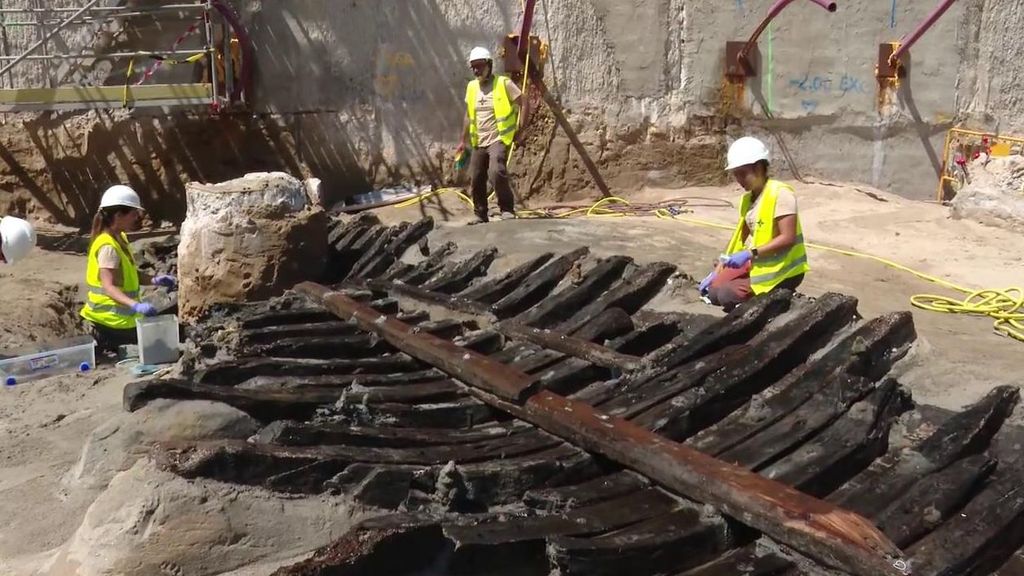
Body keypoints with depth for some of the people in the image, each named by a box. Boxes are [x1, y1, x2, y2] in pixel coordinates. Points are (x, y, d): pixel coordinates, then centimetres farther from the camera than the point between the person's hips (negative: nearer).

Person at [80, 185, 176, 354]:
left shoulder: (121, 238, 8)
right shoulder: (108, 246, -22)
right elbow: (109, 286, -31)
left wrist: (154, 280, -2)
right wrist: (136, 305, -45)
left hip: (123, 315, 10)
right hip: (112, 320, -10)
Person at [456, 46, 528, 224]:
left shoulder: (504, 83, -6)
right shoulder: (471, 87, 11)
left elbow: (523, 103, -5)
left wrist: (519, 129, -12)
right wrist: (463, 140, 18)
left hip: (499, 139, -6)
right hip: (479, 142, 6)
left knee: (496, 172, -27)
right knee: (476, 179, 7)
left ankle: (507, 209, -13)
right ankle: (480, 215, 22)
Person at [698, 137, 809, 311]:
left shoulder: (780, 193, -17)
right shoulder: (748, 198, 9)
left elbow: (788, 238, -23)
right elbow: (740, 238, 11)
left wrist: (750, 254, -28)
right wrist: (717, 272, 5)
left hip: (782, 269, -8)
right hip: (757, 263, 8)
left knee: (727, 295, -22)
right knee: (713, 292, -5)